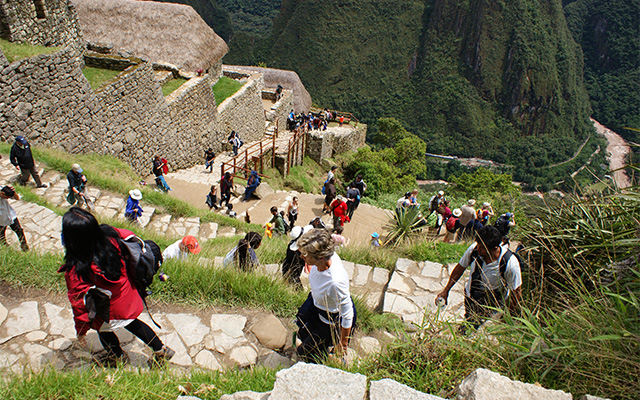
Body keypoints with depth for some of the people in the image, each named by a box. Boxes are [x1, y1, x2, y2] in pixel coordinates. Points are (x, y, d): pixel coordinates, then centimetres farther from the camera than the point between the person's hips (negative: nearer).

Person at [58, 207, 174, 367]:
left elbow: (79, 302, -22)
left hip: (108, 313, -4)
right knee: (131, 323, 32)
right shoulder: (110, 235, -26)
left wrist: (81, 331, -5)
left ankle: (118, 356, 58)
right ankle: (161, 349, 42)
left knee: (103, 330, 31)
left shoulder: (75, 271, -34)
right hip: (128, 299, 4)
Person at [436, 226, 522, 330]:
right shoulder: (474, 249, -24)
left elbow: (515, 292, -16)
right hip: (470, 296, 3)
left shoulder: (511, 264, -32)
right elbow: (460, 268, -4)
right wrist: (446, 290, 0)